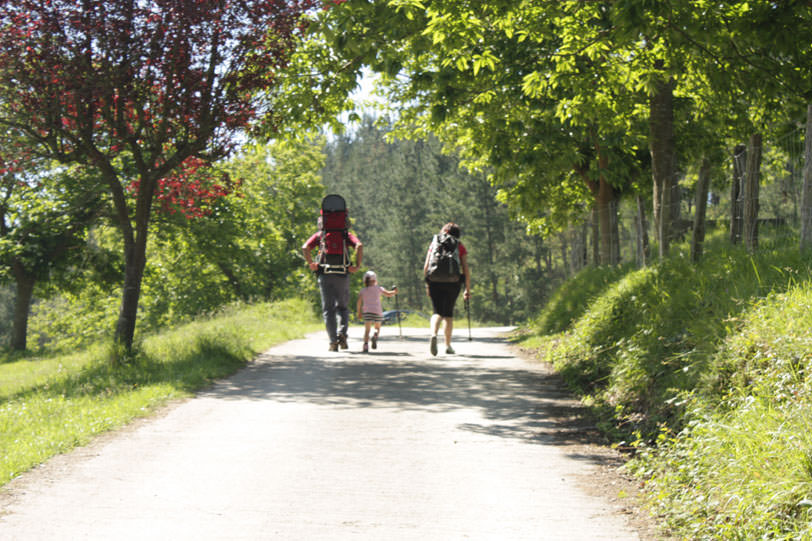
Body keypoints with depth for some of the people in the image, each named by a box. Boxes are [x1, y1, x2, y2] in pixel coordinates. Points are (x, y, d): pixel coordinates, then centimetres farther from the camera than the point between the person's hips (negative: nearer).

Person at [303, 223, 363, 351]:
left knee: (328, 309, 5)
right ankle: (342, 332, -9)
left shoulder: (319, 235, 11)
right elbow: (359, 246, -9)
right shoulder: (346, 235, 9)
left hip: (325, 275, 0)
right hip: (342, 275, 0)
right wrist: (357, 265, -8)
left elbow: (305, 248, -4)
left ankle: (333, 341, -4)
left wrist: (311, 264, 2)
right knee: (343, 308, 15)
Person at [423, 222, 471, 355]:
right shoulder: (460, 246, 9)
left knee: (437, 312, 1)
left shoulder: (434, 243, 12)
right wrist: (467, 289, 8)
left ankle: (434, 334, -29)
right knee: (449, 313, 15)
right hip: (453, 282, 0)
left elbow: (426, 266, 5)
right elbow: (466, 269, 3)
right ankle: (448, 345, 17)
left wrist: (427, 284, 12)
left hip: (435, 281, 0)